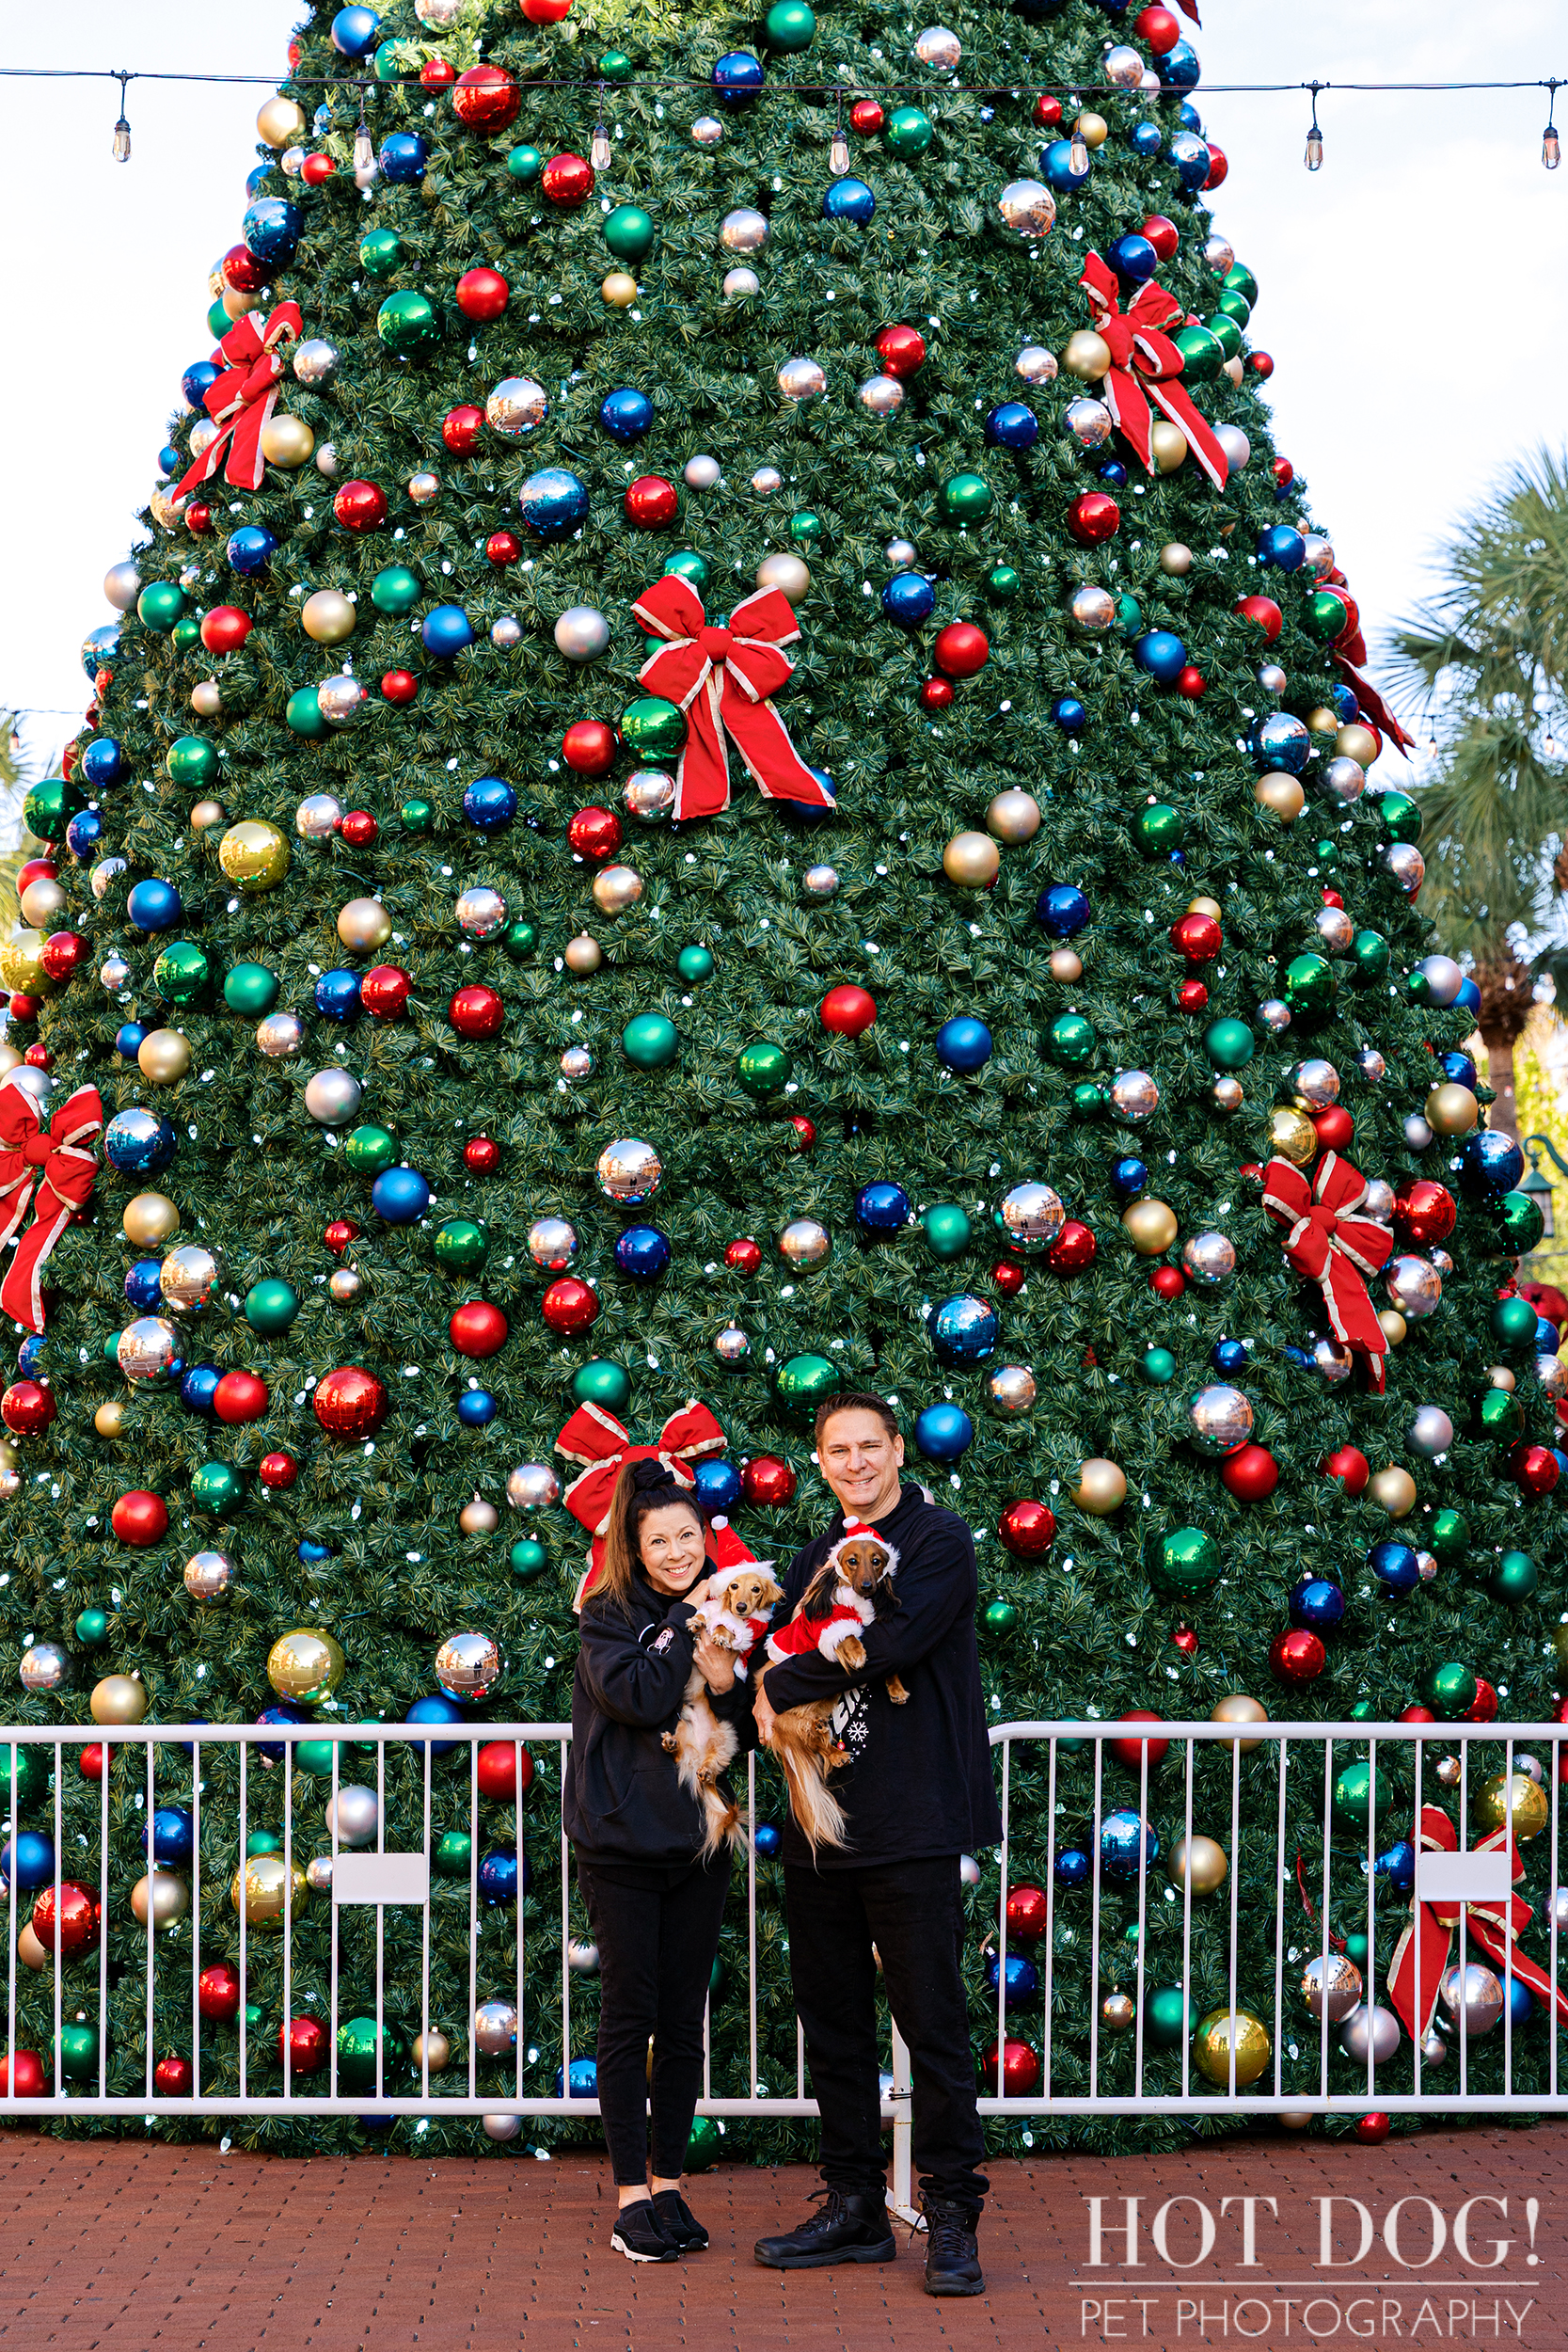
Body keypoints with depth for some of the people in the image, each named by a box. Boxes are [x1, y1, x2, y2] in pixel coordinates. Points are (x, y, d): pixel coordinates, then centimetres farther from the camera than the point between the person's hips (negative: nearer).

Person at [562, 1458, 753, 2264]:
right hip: (624, 1842, -4)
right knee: (629, 2015, -1)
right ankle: (631, 2193, 5)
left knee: (685, 2018, 7)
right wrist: (686, 1626, -13)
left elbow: (749, 1734, 6)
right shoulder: (609, 1616, -3)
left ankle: (669, 2182, 15)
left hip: (699, 1845, 4)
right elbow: (638, 1697, -20)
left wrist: (725, 1680, -13)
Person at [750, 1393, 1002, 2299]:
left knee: (933, 2026, -5)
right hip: (821, 1830, 7)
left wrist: (785, 1686, -7)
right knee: (833, 2022, 11)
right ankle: (856, 2207, 20)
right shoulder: (817, 1559, 17)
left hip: (911, 1829, -7)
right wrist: (776, 1716, -6)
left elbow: (890, 1645, -19)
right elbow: (779, 1661, 17)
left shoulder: (940, 1540, -5)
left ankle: (953, 2216, 2)